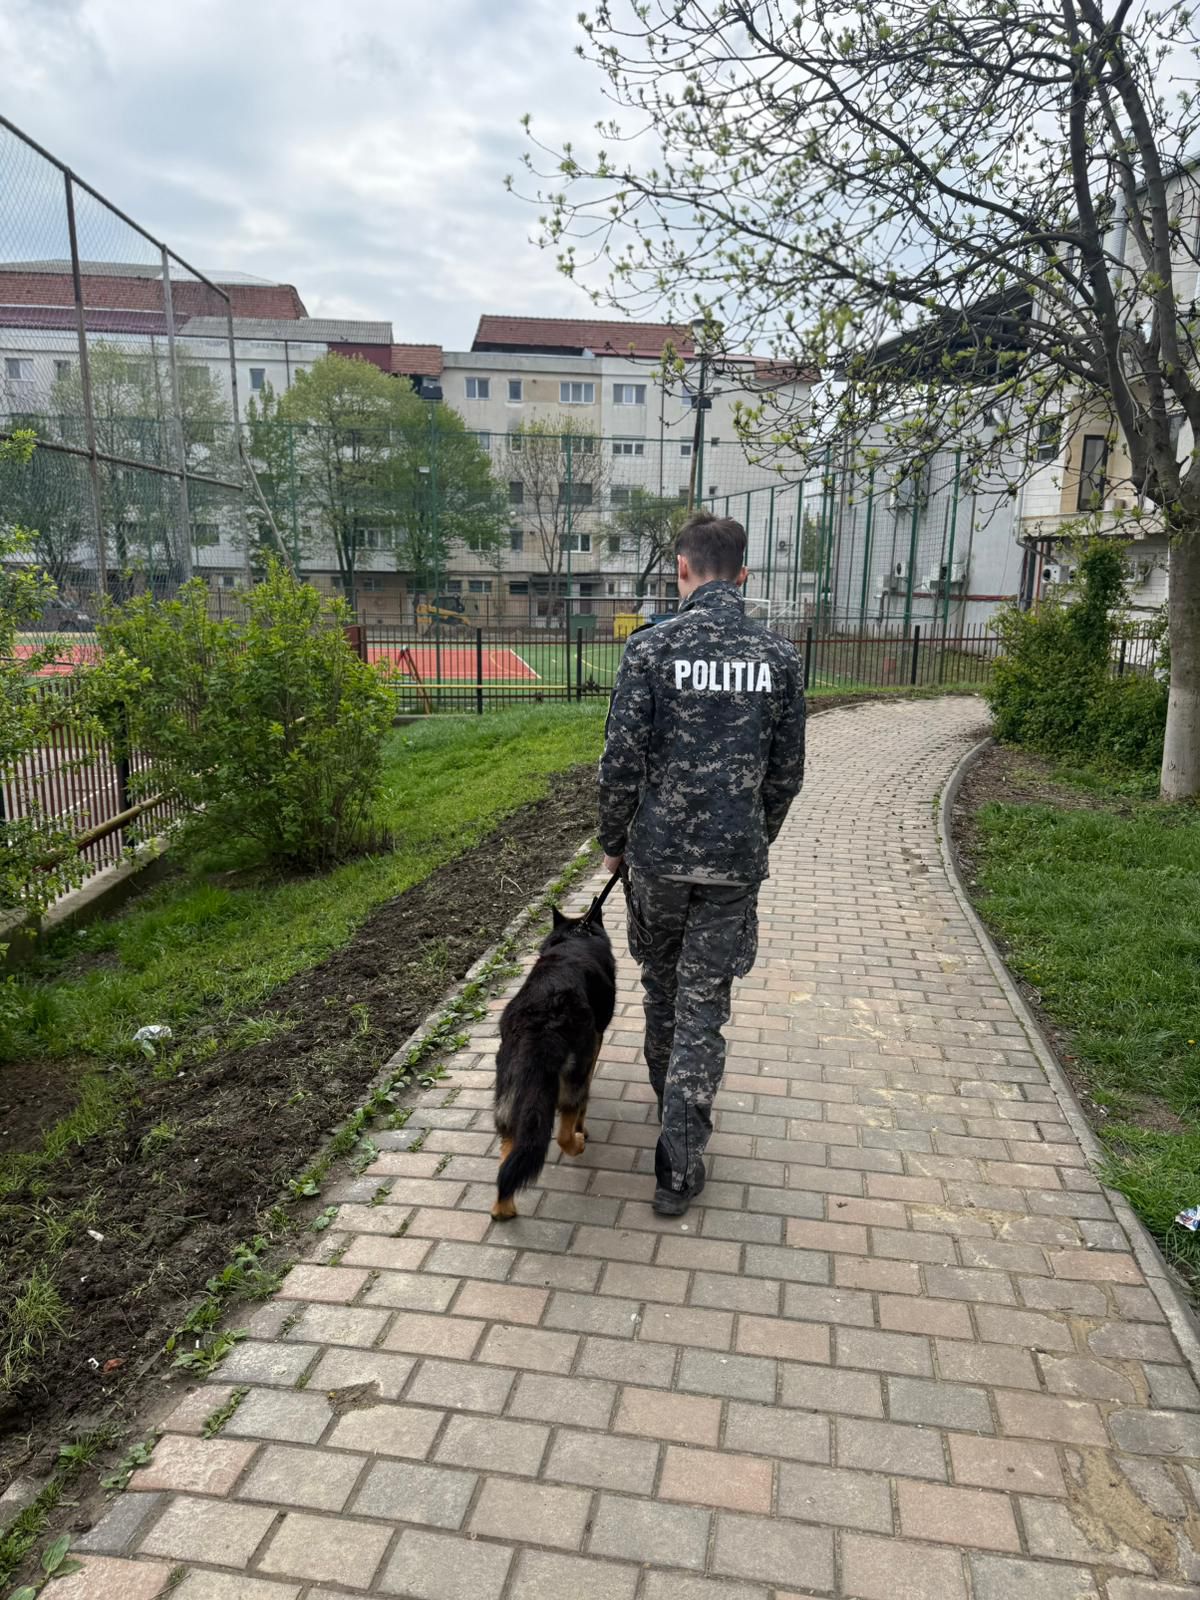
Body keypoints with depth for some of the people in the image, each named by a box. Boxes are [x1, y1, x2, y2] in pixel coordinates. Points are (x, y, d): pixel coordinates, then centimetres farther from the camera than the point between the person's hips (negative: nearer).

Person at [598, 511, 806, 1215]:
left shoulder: (652, 647, -10)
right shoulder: (779, 655, -1)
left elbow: (622, 761, -10)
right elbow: (788, 770, 4)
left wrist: (613, 841, 6)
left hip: (658, 853, -1)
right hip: (735, 862, 1)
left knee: (662, 984, 22)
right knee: (705, 1004, 6)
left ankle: (668, 1094, 45)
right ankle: (679, 1167, 9)